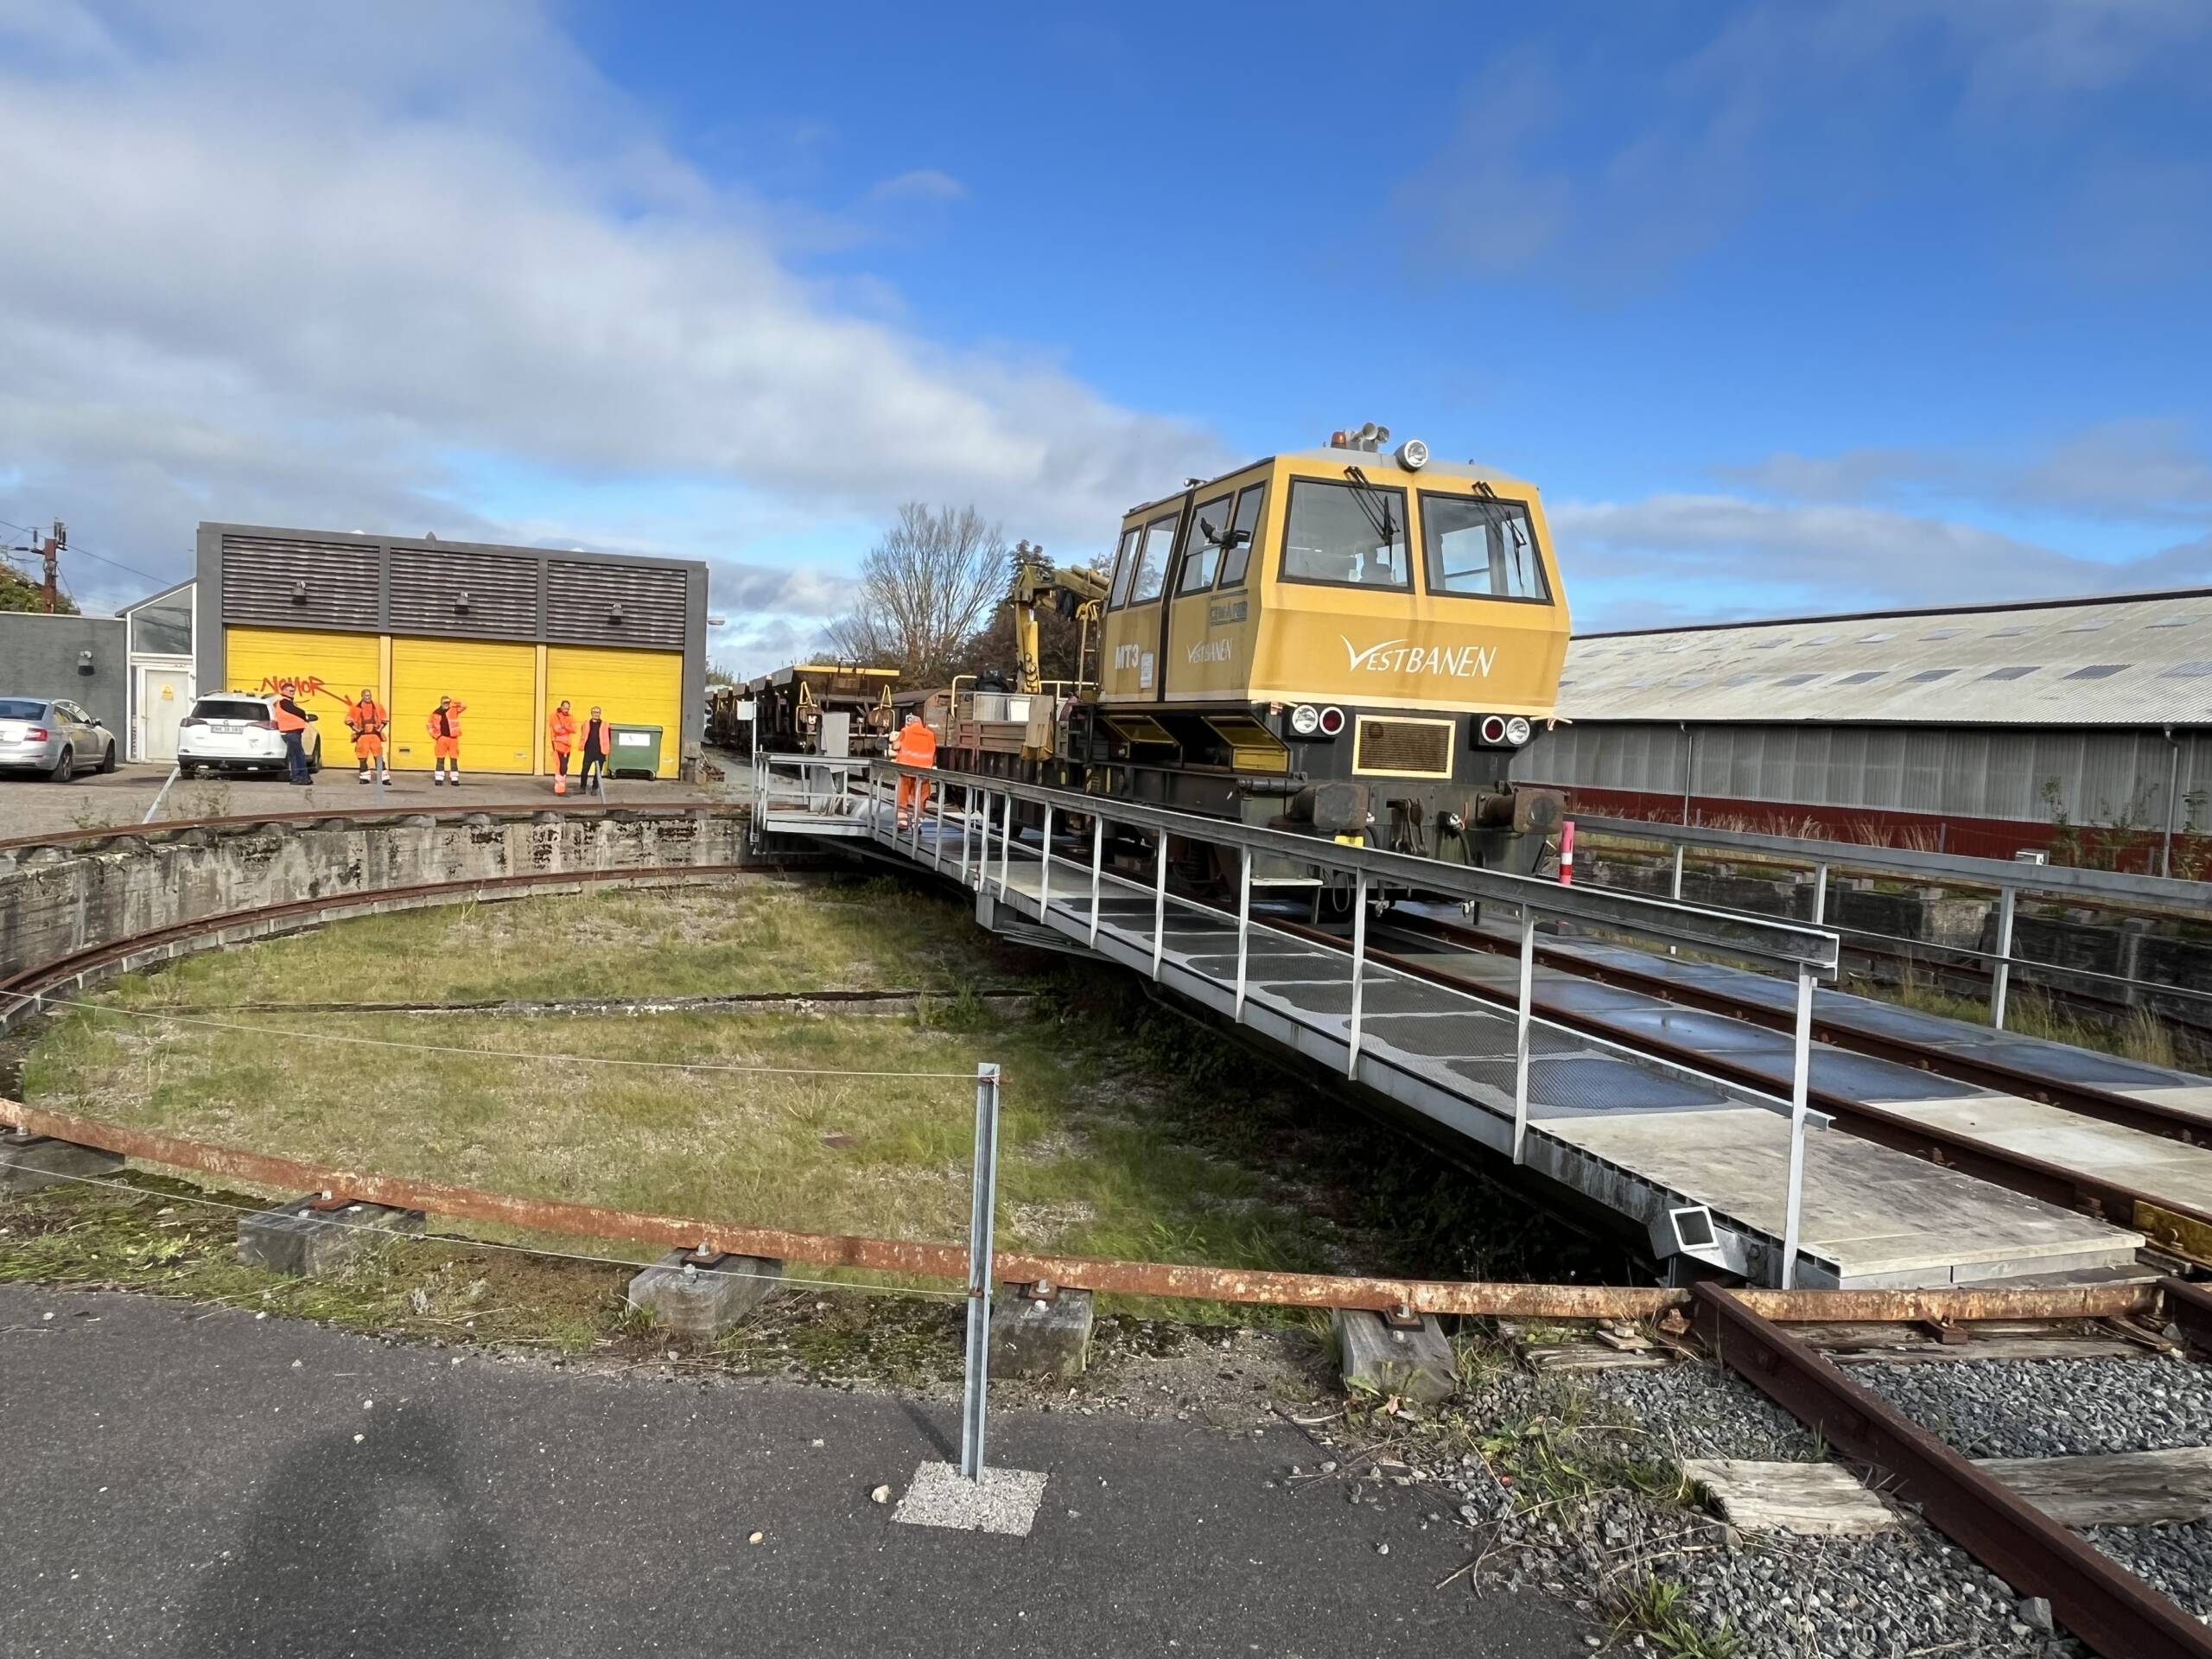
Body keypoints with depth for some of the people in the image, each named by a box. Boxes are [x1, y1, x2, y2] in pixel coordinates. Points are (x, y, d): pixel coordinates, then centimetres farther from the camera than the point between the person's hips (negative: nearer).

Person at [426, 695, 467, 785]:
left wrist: (454, 702, -17)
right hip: (441, 738, 0)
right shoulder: (435, 713, 4)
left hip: (453, 738, 0)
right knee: (440, 759, 1)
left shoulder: (453, 710, 3)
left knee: (454, 759, 2)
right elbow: (429, 724, 15)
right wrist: (435, 735, 6)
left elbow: (464, 706, -8)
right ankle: (439, 779, 5)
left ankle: (455, 779, 5)